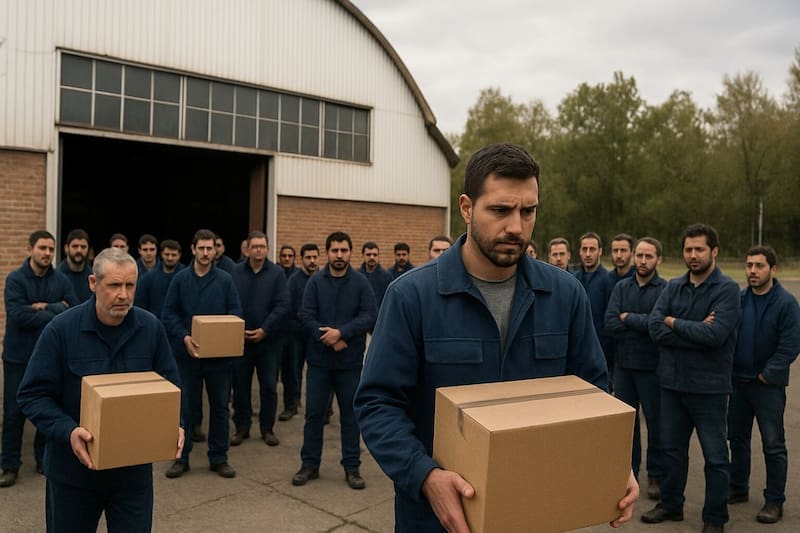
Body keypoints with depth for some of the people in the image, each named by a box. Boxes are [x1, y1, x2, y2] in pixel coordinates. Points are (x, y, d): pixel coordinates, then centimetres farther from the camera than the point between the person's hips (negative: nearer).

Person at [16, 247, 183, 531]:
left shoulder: (151, 328, -6)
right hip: (73, 468, -1)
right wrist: (67, 431, -26)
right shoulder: (61, 329, -14)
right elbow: (33, 394, -10)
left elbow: (170, 385, 4)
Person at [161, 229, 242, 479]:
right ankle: (181, 457, 22)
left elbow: (236, 312, 1)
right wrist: (184, 337, -16)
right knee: (185, 406, 8)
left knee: (220, 405, 9)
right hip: (187, 352, 0)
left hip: (219, 353, 1)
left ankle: (218, 457, 21)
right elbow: (169, 313, -2)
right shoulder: (180, 279, 0)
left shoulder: (225, 279, 0)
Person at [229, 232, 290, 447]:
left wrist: (264, 330, -14)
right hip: (240, 339, 1)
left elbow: (282, 306, -8)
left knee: (269, 387, 6)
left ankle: (267, 429, 20)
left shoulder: (277, 273, -4)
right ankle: (242, 427, 24)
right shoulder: (235, 272, 0)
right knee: (240, 386, 10)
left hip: (268, 340, -1)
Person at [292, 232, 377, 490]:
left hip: (350, 360, -1)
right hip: (319, 358, 1)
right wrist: (328, 339, -17)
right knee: (314, 413, 9)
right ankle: (310, 464, 23)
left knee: (351, 414, 9)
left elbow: (370, 315, -10)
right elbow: (306, 316, -6)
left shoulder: (361, 282, -3)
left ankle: (352, 467, 21)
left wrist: (341, 333, -20)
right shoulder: (315, 282, -1)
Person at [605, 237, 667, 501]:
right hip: (623, 364, 4)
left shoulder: (666, 289, -7)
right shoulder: (621, 287, 5)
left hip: (652, 366, -3)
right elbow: (610, 325, -6)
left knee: (656, 421, 8)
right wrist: (643, 325, -14)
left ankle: (656, 475, 23)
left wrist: (628, 317, -11)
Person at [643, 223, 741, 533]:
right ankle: (671, 504, 35)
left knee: (715, 457, 9)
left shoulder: (727, 289, -10)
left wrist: (674, 322, -12)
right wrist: (695, 332, -18)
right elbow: (654, 327, -9)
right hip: (671, 382, 5)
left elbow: (715, 334, -24)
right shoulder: (673, 287, 4)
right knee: (672, 449, 18)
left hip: (708, 386, -5)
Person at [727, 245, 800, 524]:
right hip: (738, 380, 5)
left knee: (773, 445, 3)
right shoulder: (739, 299, 3)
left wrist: (766, 375, -14)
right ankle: (738, 488, 29)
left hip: (768, 384, -5)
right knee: (737, 437, 14)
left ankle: (775, 501, 16)